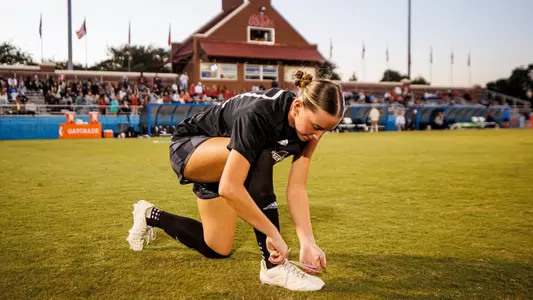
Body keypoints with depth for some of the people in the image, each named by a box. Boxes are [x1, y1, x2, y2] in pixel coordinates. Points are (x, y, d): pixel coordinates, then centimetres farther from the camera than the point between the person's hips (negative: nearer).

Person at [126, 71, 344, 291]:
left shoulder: (308, 124, -17)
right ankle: (274, 266, -27)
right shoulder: (258, 115, -38)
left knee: (218, 250, 6)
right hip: (188, 147, -7)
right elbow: (230, 188, -44)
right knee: (259, 158, -37)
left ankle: (150, 216, 30)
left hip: (218, 165, 7)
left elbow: (296, 189, -17)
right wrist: (274, 235, -38)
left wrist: (308, 242, -27)